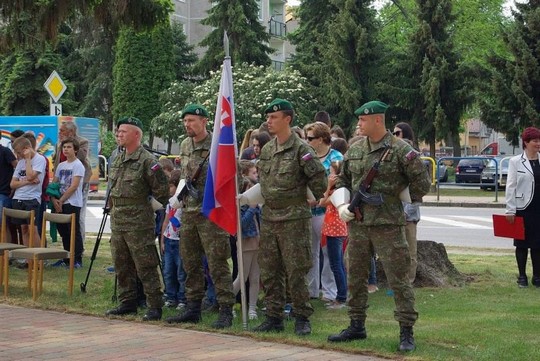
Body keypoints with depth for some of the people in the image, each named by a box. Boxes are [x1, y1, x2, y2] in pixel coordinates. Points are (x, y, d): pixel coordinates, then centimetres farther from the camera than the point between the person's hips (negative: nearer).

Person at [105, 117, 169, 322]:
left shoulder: (147, 161, -11)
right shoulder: (117, 160, 14)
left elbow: (161, 190, -10)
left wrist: (146, 202, 2)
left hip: (138, 223, -8)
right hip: (117, 221, 8)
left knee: (145, 267, -6)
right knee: (122, 266, 13)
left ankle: (155, 307, -2)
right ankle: (127, 303, 23)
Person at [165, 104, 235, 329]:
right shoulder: (185, 146, 13)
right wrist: (178, 196, 13)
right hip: (188, 211, 8)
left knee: (217, 264, -7)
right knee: (191, 264, 13)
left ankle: (226, 311, -4)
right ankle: (193, 308, 22)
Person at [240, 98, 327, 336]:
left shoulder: (301, 149, -9)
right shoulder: (266, 150, 13)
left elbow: (318, 179, -9)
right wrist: (244, 198, 10)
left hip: (294, 220, -7)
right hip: (269, 219, 7)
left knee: (296, 272, -4)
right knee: (270, 272, 9)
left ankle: (302, 318, 6)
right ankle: (274, 317, 17)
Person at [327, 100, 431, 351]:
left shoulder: (400, 150, -8)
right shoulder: (354, 150, 10)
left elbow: (421, 184, -3)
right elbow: (342, 181, 20)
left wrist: (398, 202, 4)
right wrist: (342, 205, 5)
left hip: (388, 226, -6)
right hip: (357, 225, 6)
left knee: (399, 279, -3)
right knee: (355, 277, 14)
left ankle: (406, 333, 3)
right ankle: (356, 326, 27)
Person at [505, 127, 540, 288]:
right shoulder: (516, 161, -3)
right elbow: (510, 187, -5)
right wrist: (510, 210, -8)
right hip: (523, 208, -3)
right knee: (522, 244, 7)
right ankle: (522, 277, 16)